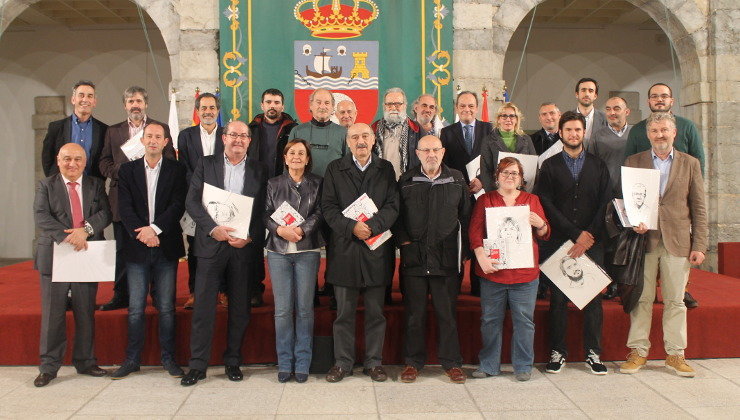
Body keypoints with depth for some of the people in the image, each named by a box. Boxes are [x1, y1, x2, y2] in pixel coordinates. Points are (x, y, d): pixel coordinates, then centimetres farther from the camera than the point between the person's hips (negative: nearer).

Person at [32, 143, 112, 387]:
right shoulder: (46, 186, 5)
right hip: (54, 257, -2)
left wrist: (86, 229, -21)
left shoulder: (96, 185, 10)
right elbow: (41, 217, -9)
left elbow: (105, 213, -3)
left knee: (86, 313, 9)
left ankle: (85, 362, 22)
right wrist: (67, 237, -23)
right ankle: (49, 366, 14)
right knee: (52, 314, 3)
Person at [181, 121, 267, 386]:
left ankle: (233, 362, 20)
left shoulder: (259, 170, 8)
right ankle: (197, 365, 10)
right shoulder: (206, 165, 8)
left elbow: (263, 210, 4)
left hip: (244, 246, 1)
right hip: (211, 243, 0)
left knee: (240, 308, 7)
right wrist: (213, 228, -14)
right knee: (203, 306, 0)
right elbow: (191, 201, 0)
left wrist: (249, 237, -10)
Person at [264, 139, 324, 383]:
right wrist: (281, 230, -13)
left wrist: (301, 229, -16)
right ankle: (284, 363, 12)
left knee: (305, 308, 2)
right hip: (278, 251, 1)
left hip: (307, 251, -1)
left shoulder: (316, 184, 8)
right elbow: (265, 214, 5)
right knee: (282, 309, 1)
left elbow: (319, 213, -1)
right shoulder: (274, 184, 11)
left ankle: (302, 364, 13)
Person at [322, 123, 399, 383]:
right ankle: (343, 362, 18)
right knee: (344, 312, 6)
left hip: (377, 249, 1)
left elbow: (392, 206, 0)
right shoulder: (335, 169, 7)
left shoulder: (385, 169, 9)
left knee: (375, 312, 8)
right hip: (344, 249, 0)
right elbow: (328, 207, 0)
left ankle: (374, 362, 20)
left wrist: (371, 226, -16)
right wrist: (351, 227, -16)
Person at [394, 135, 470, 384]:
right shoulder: (406, 181, 6)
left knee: (447, 312, 6)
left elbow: (465, 216, 9)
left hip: (447, 258, 0)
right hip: (414, 257, 0)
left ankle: (451, 362, 19)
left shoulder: (457, 180, 7)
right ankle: (413, 361, 19)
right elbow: (396, 215, 8)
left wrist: (463, 248, 3)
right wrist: (404, 241, -4)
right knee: (414, 312, 7)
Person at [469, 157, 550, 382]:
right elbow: (475, 231, -2)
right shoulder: (485, 200, 8)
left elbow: (545, 235, 15)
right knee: (490, 320, 6)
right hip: (492, 271, -1)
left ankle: (523, 365, 18)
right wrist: (481, 256, -16)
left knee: (524, 320, 4)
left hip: (525, 272, 1)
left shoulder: (532, 200, 13)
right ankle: (489, 365, 19)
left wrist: (540, 224, -8)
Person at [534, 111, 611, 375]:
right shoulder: (550, 166, 6)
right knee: (558, 298, 1)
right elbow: (546, 205, -3)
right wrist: (576, 234, -9)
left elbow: (604, 204, 5)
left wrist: (589, 236, -7)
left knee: (593, 297, 3)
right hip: (558, 242, -2)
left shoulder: (598, 166, 13)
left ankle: (593, 353, 13)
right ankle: (557, 352, 10)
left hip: (592, 243, 2)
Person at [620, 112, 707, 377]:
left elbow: (699, 208, 5)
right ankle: (638, 352, 14)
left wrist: (699, 246, -1)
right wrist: (633, 223, -11)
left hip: (677, 242, 0)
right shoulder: (633, 162, 7)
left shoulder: (690, 164, 7)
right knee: (641, 299, 4)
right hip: (644, 239, 0)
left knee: (675, 301, 6)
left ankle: (675, 354, 17)